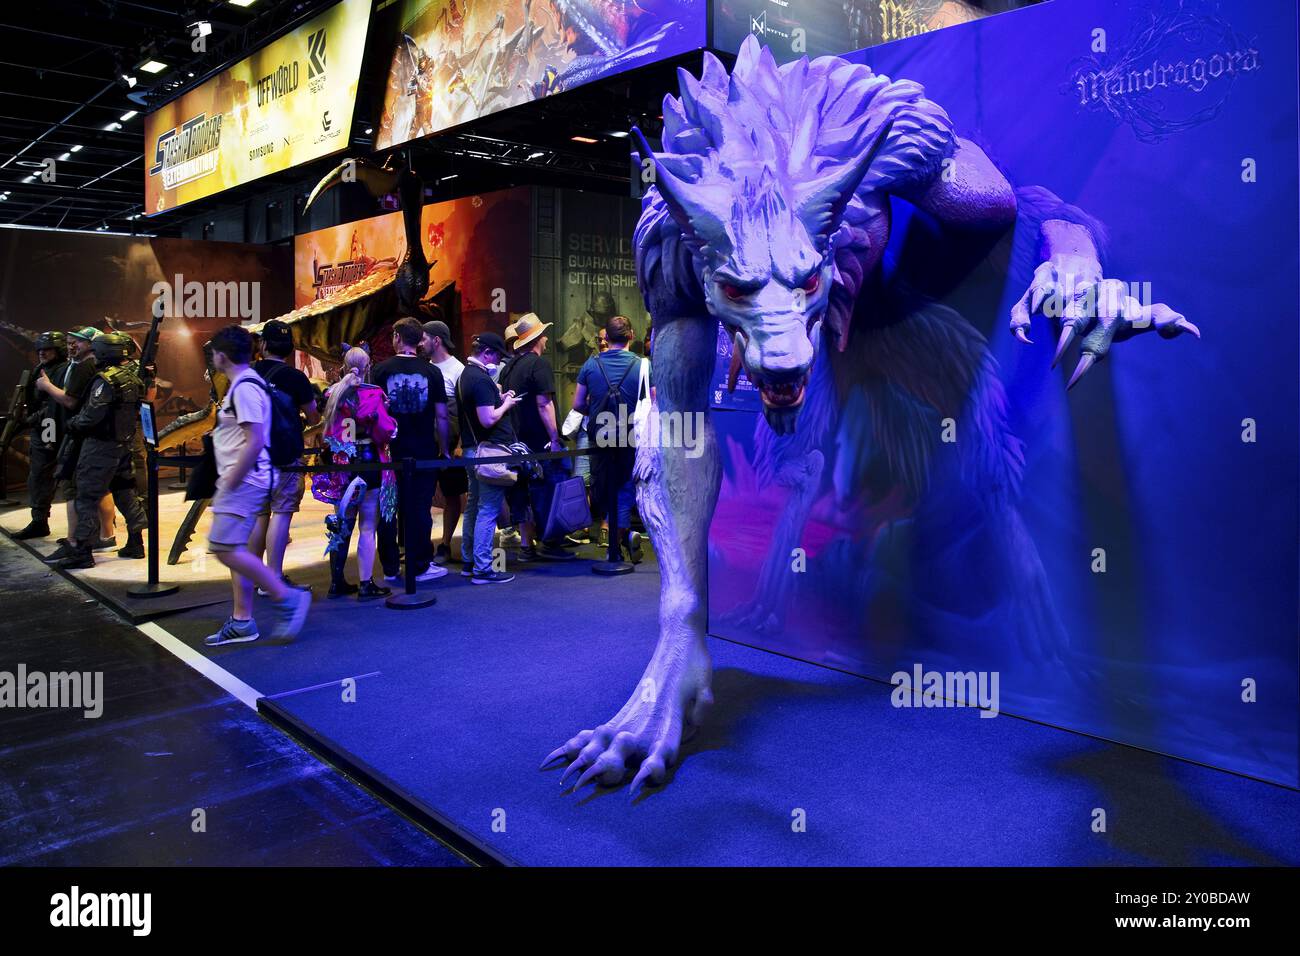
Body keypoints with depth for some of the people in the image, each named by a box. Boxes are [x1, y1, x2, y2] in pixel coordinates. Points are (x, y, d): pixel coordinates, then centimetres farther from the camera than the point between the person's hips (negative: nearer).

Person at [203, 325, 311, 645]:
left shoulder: (245, 388, -16)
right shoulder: (243, 384, 16)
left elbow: (255, 441, -22)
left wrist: (231, 482, -17)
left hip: (244, 482, -10)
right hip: (240, 481, 10)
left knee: (225, 548, -13)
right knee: (234, 550, 11)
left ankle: (286, 598, -5)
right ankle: (242, 622, 17)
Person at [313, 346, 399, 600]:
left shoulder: (333, 393, 4)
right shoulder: (372, 394, -12)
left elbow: (328, 431, 9)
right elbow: (386, 431, -16)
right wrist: (391, 422, 3)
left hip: (340, 466, 5)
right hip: (368, 464, -5)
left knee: (341, 524, 14)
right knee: (368, 527, 1)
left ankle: (337, 582, 20)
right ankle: (366, 585, 3)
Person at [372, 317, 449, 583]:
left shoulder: (381, 370, -2)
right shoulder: (432, 372, -2)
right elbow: (441, 416, -2)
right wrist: (444, 449, 7)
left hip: (390, 451, 0)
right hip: (424, 451, 0)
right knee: (419, 509, 5)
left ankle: (390, 568, 16)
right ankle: (420, 567, 10)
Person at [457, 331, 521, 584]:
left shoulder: (465, 375, 15)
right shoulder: (481, 379, -17)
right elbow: (488, 419, -23)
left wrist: (500, 399, 12)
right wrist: (506, 404, -7)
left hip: (472, 450, 11)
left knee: (474, 506, 16)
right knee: (488, 510, -7)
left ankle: (469, 562, 24)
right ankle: (483, 569, -4)